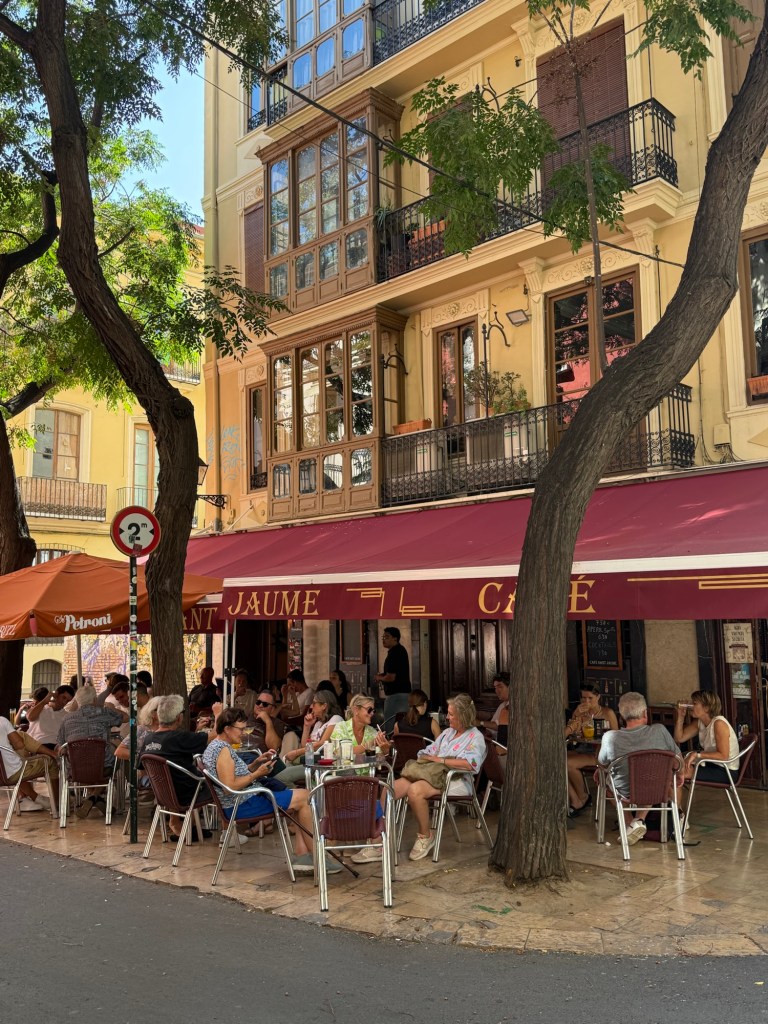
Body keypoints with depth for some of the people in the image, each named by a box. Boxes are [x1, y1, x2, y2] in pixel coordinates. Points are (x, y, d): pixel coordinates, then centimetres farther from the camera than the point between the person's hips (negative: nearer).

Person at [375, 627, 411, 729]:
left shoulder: (394, 653, -18)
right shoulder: (400, 650, 14)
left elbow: (390, 678, -22)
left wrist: (379, 678, -3)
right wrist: (383, 674, 12)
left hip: (395, 695, -11)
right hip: (403, 693, 11)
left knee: (390, 727, -9)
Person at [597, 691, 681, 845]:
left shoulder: (610, 737, -23)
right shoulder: (659, 731, -20)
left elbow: (602, 762, -2)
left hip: (626, 794, -1)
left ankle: (631, 823, 15)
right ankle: (640, 820, 20)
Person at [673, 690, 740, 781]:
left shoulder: (719, 723, -20)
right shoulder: (699, 722, 7)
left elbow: (723, 756, -26)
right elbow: (679, 738, 8)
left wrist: (697, 754, -31)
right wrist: (680, 716, -2)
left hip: (726, 771, -8)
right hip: (712, 766, 8)